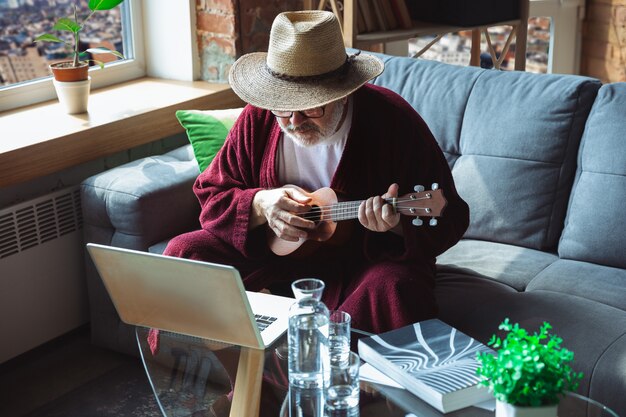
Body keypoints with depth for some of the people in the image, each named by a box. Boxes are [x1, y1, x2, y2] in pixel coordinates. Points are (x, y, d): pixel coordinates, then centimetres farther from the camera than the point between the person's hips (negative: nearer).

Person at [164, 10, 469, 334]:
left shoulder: (394, 120, -16)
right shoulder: (258, 118, -6)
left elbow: (449, 220, -12)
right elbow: (210, 196, 4)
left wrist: (395, 225, -34)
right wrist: (260, 204, -17)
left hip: (363, 259, -3)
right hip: (273, 249, 3)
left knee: (394, 287, -36)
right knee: (185, 251, -16)